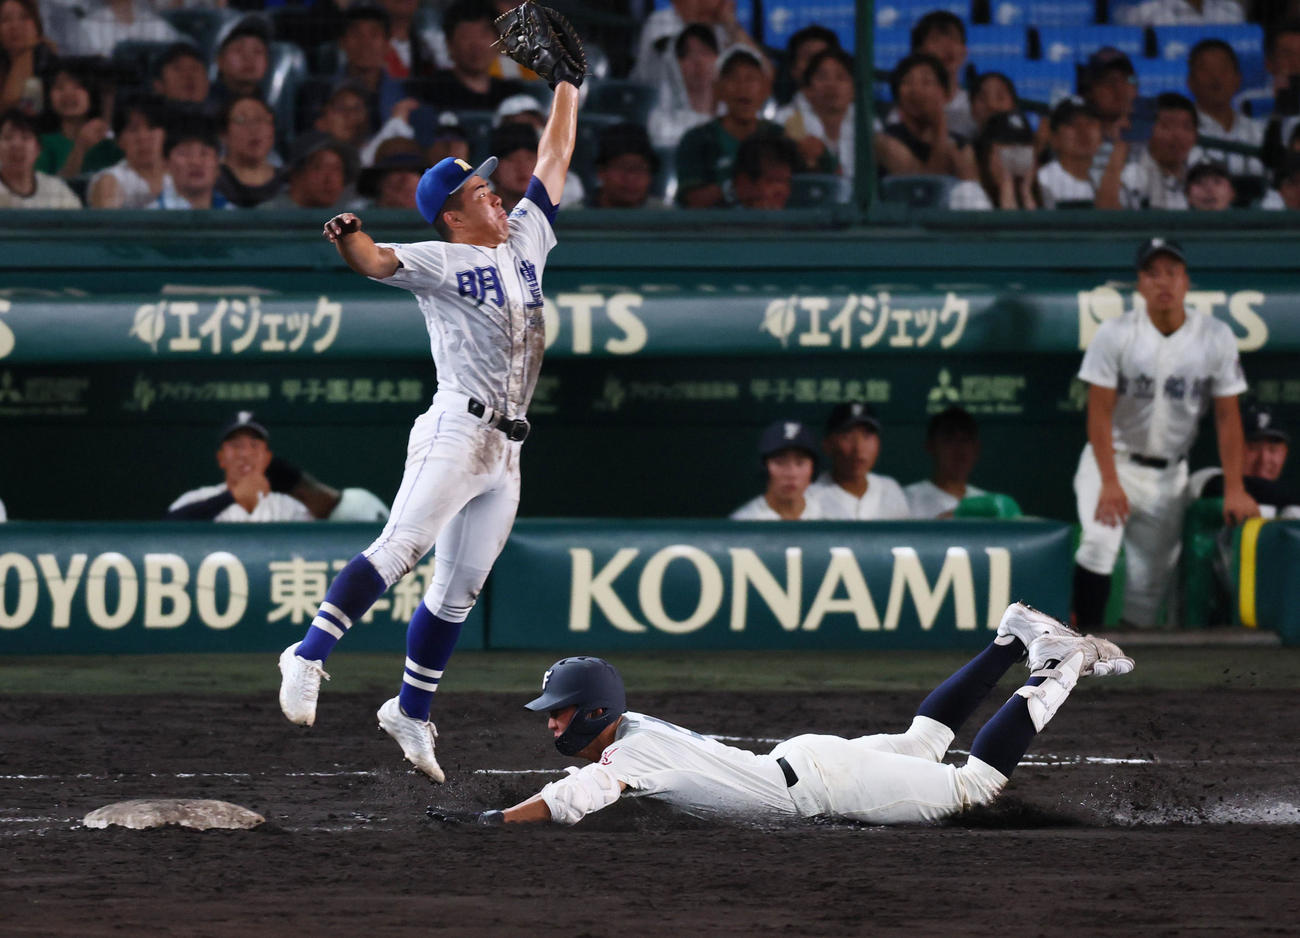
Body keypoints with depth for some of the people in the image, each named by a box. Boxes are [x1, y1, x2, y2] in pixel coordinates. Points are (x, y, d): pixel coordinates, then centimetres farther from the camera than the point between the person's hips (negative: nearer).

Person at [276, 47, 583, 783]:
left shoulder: (525, 240, 18)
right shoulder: (439, 264, -2)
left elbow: (555, 161, 24)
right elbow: (375, 261, -19)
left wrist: (568, 84, 26)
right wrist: (348, 232, -40)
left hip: (505, 455, 7)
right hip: (456, 434, -7)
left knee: (459, 591, 8)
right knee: (401, 549, -24)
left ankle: (412, 712, 17)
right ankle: (310, 657, -28)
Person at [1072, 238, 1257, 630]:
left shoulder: (1216, 338, -7)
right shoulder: (1115, 335, -12)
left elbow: (1227, 416, -4)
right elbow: (1100, 413, -13)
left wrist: (1234, 489, -9)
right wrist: (1110, 484, -23)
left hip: (1168, 475, 3)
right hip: (1113, 461, -3)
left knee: (1153, 575, 2)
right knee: (1099, 542, -26)